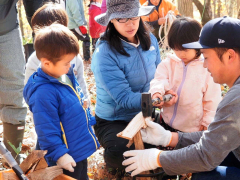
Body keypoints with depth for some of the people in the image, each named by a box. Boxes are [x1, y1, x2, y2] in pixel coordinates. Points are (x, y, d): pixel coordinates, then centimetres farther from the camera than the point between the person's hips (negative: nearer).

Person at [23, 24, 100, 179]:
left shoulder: (66, 76, 0)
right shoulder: (43, 93, -28)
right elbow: (46, 130, -25)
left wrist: (89, 120, 26)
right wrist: (59, 154, -23)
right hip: (67, 158, -9)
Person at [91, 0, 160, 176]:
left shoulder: (149, 39, -4)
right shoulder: (105, 54, -23)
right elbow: (124, 99, -26)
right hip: (114, 121, -5)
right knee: (124, 157, -32)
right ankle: (111, 159, 6)